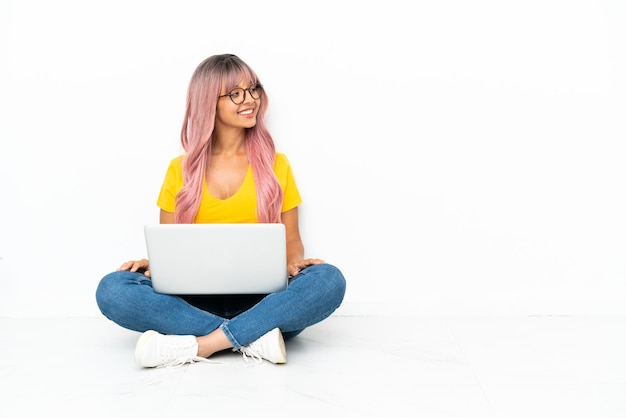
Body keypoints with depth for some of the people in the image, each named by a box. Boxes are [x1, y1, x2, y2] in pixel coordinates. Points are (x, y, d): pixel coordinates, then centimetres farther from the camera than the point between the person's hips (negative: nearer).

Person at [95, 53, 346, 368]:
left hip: (260, 301, 0)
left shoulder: (276, 165, 10)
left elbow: (291, 240, 12)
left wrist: (294, 261, -12)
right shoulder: (181, 169, 10)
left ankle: (198, 346, -30)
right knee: (112, 289, -25)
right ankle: (255, 338, -27)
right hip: (195, 302, 1)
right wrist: (154, 264, -11)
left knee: (329, 279, -30)